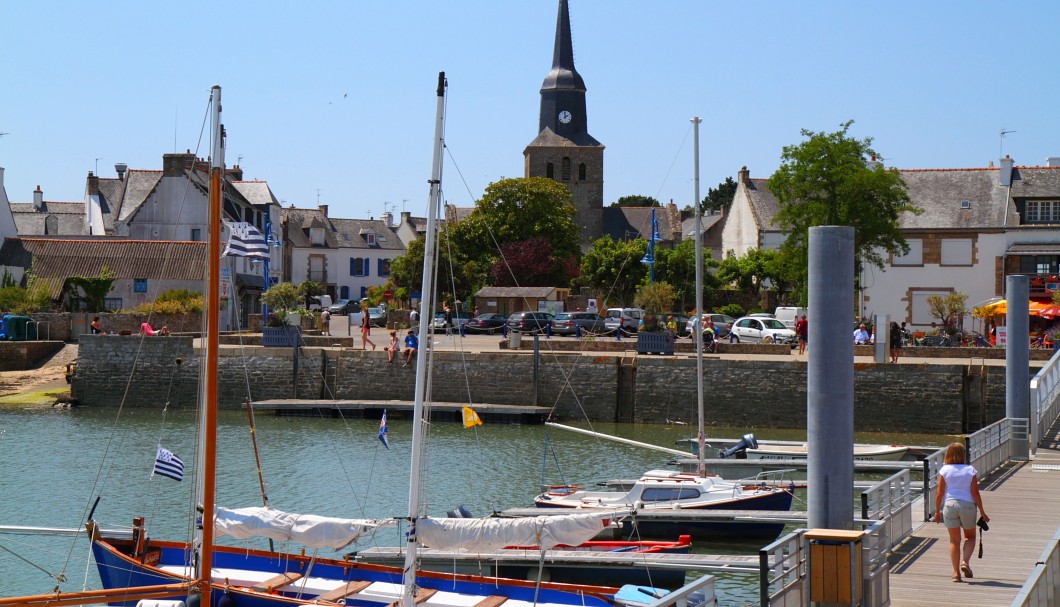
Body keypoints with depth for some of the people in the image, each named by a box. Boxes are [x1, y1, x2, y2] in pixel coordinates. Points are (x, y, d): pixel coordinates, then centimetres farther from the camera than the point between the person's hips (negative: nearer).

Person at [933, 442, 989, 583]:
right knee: (970, 536, 19)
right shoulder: (970, 471, -2)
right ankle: (965, 562, -2)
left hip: (949, 504, 1)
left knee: (954, 540, 8)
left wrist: (937, 511, 10)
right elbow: (975, 494, -2)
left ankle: (956, 572, 4)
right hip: (967, 505, 0)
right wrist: (982, 512, 6)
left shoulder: (944, 470, -1)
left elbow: (939, 493, -1)